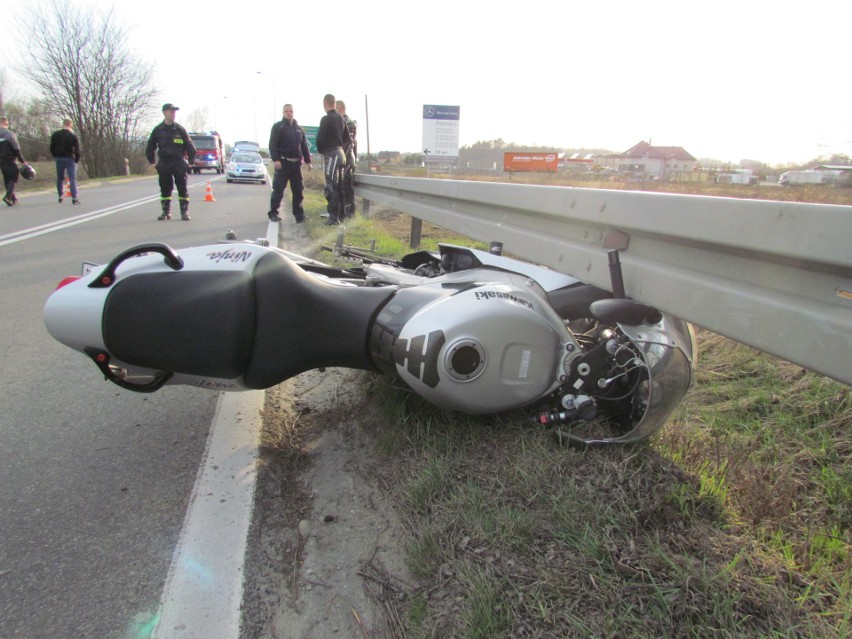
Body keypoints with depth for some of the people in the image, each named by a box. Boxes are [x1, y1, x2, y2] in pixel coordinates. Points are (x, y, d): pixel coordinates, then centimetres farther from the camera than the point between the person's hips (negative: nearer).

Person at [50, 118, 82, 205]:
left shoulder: (55, 134, 5)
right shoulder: (73, 135, -6)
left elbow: (52, 148, 8)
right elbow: (77, 149, -8)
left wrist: (55, 156, 19)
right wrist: (77, 159, 3)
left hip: (59, 159, 3)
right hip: (70, 159, -3)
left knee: (60, 178, 15)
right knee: (72, 179, -6)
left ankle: (60, 197, 20)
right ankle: (74, 198, -17)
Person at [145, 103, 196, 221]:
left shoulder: (180, 129, 2)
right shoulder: (158, 130, 5)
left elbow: (189, 146, 6)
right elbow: (150, 147, 14)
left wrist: (191, 161, 3)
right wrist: (152, 161, 10)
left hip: (179, 162, -2)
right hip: (164, 163, 2)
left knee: (182, 188, -3)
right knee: (165, 188, 6)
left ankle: (184, 212, 2)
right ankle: (166, 211, 13)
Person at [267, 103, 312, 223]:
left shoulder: (299, 129, 17)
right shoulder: (277, 127, 1)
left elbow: (304, 146, 20)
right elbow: (272, 145, -7)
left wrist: (308, 161, 12)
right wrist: (275, 159, -19)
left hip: (296, 163, 5)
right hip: (282, 163, -5)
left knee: (298, 190, 5)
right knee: (278, 189, -3)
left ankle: (298, 213, 12)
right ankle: (273, 213, 5)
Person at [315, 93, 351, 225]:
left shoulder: (326, 119, -11)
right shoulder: (340, 118, 13)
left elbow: (320, 138, -12)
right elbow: (347, 138, 17)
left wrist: (321, 150, 5)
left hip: (331, 154, -8)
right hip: (340, 153, 8)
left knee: (331, 186, -9)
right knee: (338, 186, 13)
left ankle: (334, 216, -11)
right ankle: (340, 215, 17)